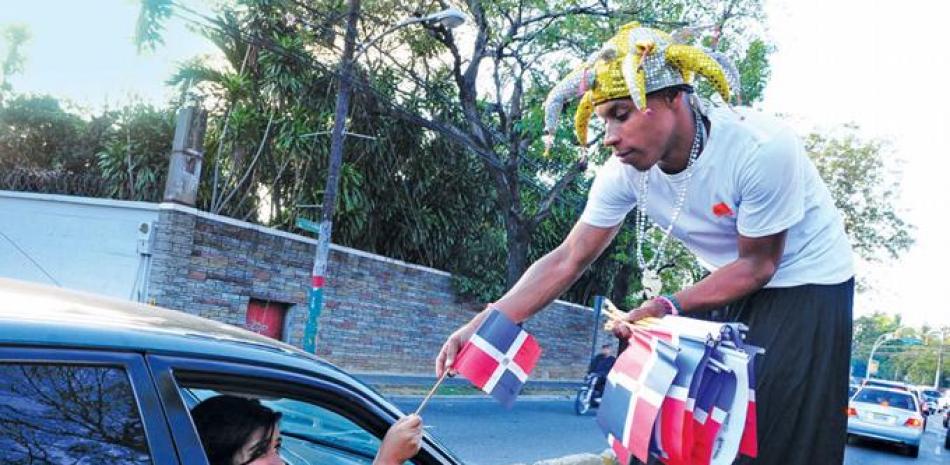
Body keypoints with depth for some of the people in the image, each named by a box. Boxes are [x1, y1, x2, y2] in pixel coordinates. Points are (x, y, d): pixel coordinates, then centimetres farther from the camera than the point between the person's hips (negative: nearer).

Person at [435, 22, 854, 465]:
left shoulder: (761, 149, -33)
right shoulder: (625, 171, -18)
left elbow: (758, 265, -21)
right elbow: (566, 261, -16)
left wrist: (670, 307, -32)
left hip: (807, 280, -4)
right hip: (736, 285, 5)